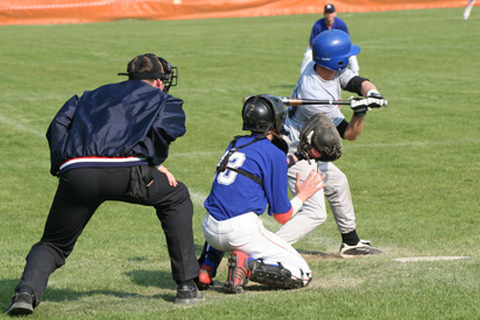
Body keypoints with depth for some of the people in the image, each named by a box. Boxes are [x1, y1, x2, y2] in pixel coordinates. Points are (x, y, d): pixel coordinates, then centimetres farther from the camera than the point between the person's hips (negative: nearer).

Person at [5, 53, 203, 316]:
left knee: (53, 244, 20)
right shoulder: (162, 99, 27)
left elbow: (58, 126, 22)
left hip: (75, 174, 3)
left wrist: (61, 167, 19)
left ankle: (27, 290, -12)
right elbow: (164, 128, 3)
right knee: (176, 197, 26)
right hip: (124, 171, -3)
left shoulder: (92, 95, 38)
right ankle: (187, 287, 23)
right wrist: (154, 164, 15)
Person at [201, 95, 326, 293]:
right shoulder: (275, 154, -2)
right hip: (241, 231, -6)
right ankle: (249, 266, -18)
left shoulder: (235, 144, 17)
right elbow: (282, 216, 0)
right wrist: (303, 195, 19)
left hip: (209, 232, 6)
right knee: (302, 275, 3)